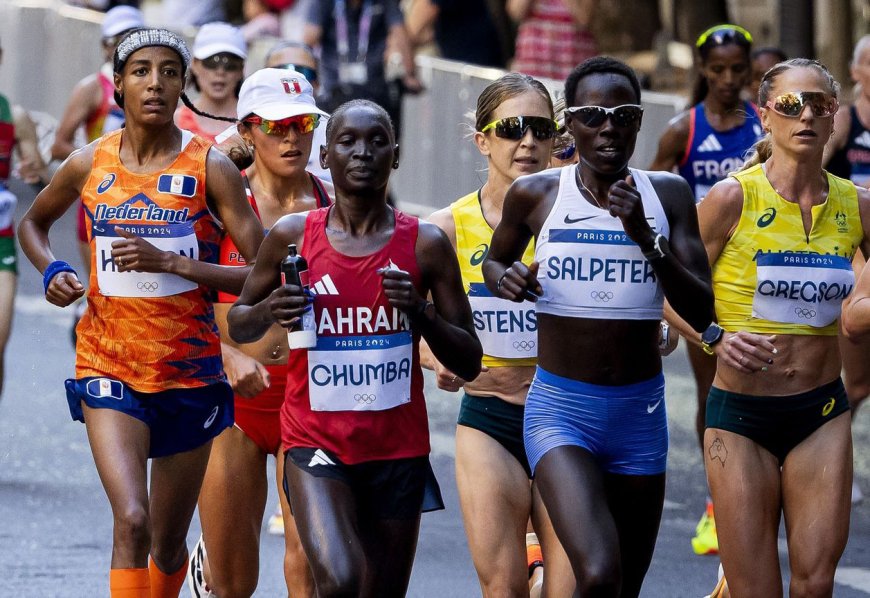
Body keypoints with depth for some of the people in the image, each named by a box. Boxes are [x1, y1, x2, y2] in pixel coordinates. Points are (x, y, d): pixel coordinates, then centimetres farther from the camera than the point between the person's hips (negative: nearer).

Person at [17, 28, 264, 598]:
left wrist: (172, 263, -21)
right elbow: (33, 222, 22)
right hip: (108, 368, 0)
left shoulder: (210, 167, -6)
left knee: (169, 545, 11)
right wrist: (52, 271, 1)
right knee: (132, 523, -21)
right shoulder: (90, 165, 1)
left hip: (190, 372, 0)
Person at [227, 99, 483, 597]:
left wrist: (421, 312, -16)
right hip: (316, 443, -2)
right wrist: (268, 311, -9)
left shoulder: (425, 245, -1)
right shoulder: (292, 237, -1)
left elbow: (469, 363, 2)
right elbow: (238, 326, 14)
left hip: (399, 448, 2)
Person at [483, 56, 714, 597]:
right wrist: (505, 278, -6)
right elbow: (495, 259, 18)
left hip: (641, 413, 3)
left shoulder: (668, 195, 1)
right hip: (560, 412, -3)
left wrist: (646, 239, -18)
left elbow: (702, 312, -5)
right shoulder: (536, 195, -3)